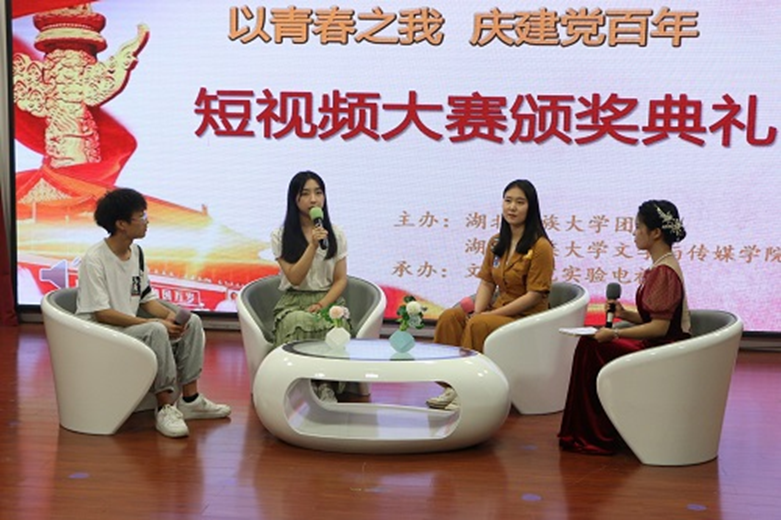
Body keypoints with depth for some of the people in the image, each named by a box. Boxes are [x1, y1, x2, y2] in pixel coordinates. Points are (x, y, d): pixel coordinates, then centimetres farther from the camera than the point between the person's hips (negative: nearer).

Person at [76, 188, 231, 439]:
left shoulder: (136, 252, 9)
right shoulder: (94, 259, -17)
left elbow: (147, 299, 12)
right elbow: (101, 314, -22)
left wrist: (169, 314, -9)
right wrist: (150, 322, -25)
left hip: (131, 326, 9)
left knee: (192, 322, -4)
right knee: (155, 331, -33)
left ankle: (190, 399, -1)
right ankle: (165, 408, -24)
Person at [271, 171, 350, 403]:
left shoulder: (336, 234, 10)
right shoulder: (281, 235, 4)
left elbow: (341, 279, 6)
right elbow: (295, 278, -5)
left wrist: (322, 305, -11)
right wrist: (313, 246, -15)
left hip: (329, 299, 1)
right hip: (294, 302, -1)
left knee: (334, 327, -36)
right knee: (299, 323, -38)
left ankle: (327, 386, -28)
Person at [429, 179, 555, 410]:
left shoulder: (540, 247, -11)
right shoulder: (496, 243, 12)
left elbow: (534, 295, -15)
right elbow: (487, 283, 12)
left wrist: (491, 314, -18)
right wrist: (477, 311, -9)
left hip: (528, 317, -7)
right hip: (498, 310, 7)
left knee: (479, 325, -32)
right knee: (450, 317, -17)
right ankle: (452, 386, -16)